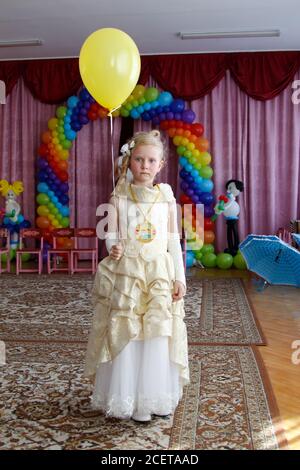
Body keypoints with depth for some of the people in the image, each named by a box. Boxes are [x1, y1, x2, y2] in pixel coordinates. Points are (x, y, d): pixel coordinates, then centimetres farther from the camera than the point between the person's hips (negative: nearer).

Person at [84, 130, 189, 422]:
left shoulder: (167, 198, 5)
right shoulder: (119, 197, 2)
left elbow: (174, 241, 6)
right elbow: (111, 234, -2)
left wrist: (179, 277, 2)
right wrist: (113, 248, -25)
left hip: (160, 273, 2)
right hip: (126, 272, -1)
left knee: (158, 334, 4)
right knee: (126, 334, 0)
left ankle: (157, 397, 21)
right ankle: (128, 399, 14)